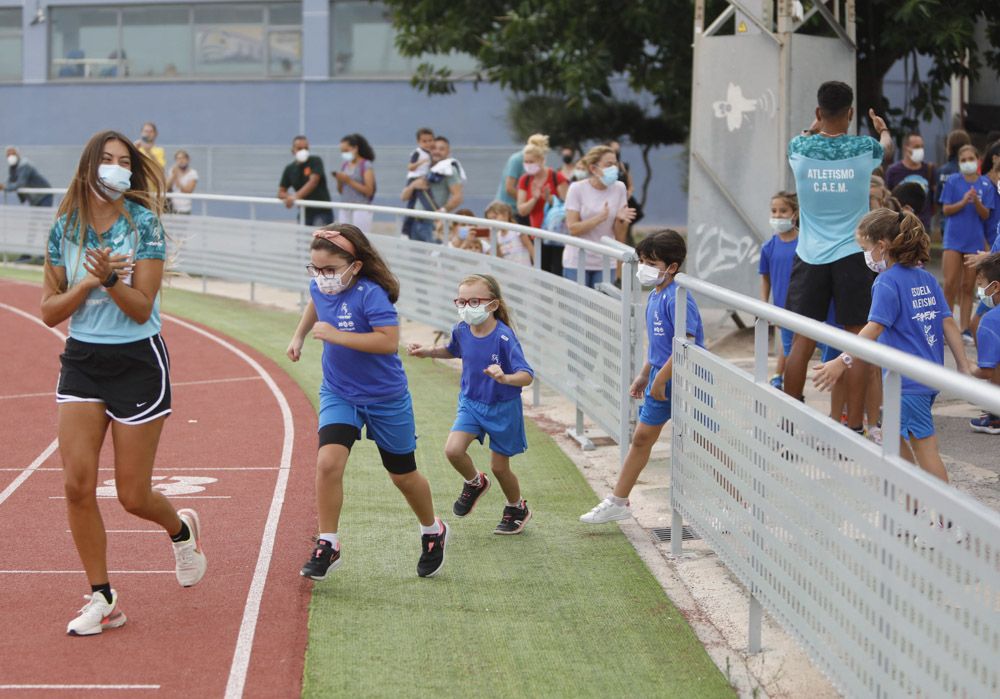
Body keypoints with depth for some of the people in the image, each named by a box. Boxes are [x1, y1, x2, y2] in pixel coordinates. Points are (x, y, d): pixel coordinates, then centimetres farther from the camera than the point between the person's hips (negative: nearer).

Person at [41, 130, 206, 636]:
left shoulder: (144, 224, -8)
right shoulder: (64, 229, 1)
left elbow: (141, 308, -13)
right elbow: (49, 311, 2)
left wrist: (110, 277, -29)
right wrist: (89, 281, -13)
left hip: (137, 362, -3)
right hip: (82, 362, 3)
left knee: (133, 496, 0)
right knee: (77, 483, -8)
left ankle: (182, 530, 36)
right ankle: (102, 600, 5)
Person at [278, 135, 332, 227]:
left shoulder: (315, 161, -7)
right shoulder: (289, 169, 6)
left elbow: (313, 182, -21)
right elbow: (281, 192, 9)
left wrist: (296, 196, -33)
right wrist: (289, 197, -16)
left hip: (322, 212, -5)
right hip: (304, 212, 5)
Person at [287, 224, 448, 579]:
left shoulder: (370, 294, -25)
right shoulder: (320, 287, -5)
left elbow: (389, 340, -37)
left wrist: (336, 335, -35)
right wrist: (299, 336, 22)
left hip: (384, 397, -4)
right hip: (338, 393, 4)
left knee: (403, 474, 12)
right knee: (328, 462, -19)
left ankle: (433, 533, 39)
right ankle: (327, 545, -7)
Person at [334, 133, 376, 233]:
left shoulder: (366, 166, -5)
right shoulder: (344, 165, 12)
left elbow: (369, 191, -13)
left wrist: (349, 181, -16)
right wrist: (339, 180, -4)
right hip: (345, 210, 6)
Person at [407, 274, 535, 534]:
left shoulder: (504, 337, -27)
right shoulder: (461, 330, -9)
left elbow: (527, 376, -31)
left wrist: (505, 378, -50)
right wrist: (427, 352, 3)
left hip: (502, 407, -4)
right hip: (471, 403, 4)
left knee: (499, 467, 8)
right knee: (453, 449, -17)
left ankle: (517, 508, 37)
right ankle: (475, 483, 16)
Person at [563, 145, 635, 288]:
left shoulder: (619, 188, 0)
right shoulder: (577, 189, -8)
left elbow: (619, 236, 3)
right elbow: (572, 228, -14)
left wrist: (621, 219, -19)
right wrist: (599, 218, -26)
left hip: (604, 264, 2)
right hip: (577, 262, -2)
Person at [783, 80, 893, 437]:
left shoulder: (800, 148, -5)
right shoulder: (864, 149, -6)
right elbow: (887, 144, 21)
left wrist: (815, 126, 46)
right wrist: (882, 128, 45)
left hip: (810, 257, 2)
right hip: (852, 257, -2)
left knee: (802, 343, 6)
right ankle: (854, 427, 2)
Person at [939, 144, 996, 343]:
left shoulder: (986, 185, 3)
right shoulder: (953, 181, 0)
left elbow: (986, 215, 0)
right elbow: (946, 210, -2)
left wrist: (977, 201, -19)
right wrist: (963, 201, -18)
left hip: (975, 241, 1)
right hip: (954, 239, -1)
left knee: (968, 287, 5)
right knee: (950, 284, -7)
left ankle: (965, 329, 10)